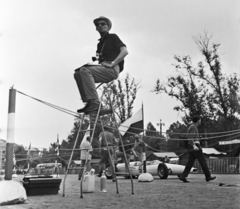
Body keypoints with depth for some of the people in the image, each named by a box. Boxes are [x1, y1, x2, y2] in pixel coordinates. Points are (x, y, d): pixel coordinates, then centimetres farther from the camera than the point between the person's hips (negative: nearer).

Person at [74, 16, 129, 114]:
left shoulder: (113, 37, 5)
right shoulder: (100, 43, 27)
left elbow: (125, 51, -10)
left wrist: (112, 64, -17)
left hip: (112, 70, -8)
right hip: (103, 68, 8)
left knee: (85, 70, -26)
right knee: (78, 73, -3)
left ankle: (94, 102, -30)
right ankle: (89, 102, -10)